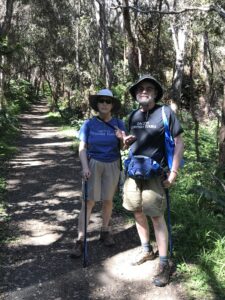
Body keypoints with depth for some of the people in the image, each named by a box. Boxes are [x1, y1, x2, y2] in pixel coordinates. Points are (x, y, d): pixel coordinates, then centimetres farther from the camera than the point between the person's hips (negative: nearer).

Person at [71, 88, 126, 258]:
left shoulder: (118, 124, -1)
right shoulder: (89, 124, -3)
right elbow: (82, 148, -4)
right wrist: (85, 167, -17)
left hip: (112, 165, 1)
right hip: (93, 164, -1)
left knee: (108, 200, 12)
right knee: (89, 201, -5)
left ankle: (105, 232, 30)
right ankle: (80, 241, -2)